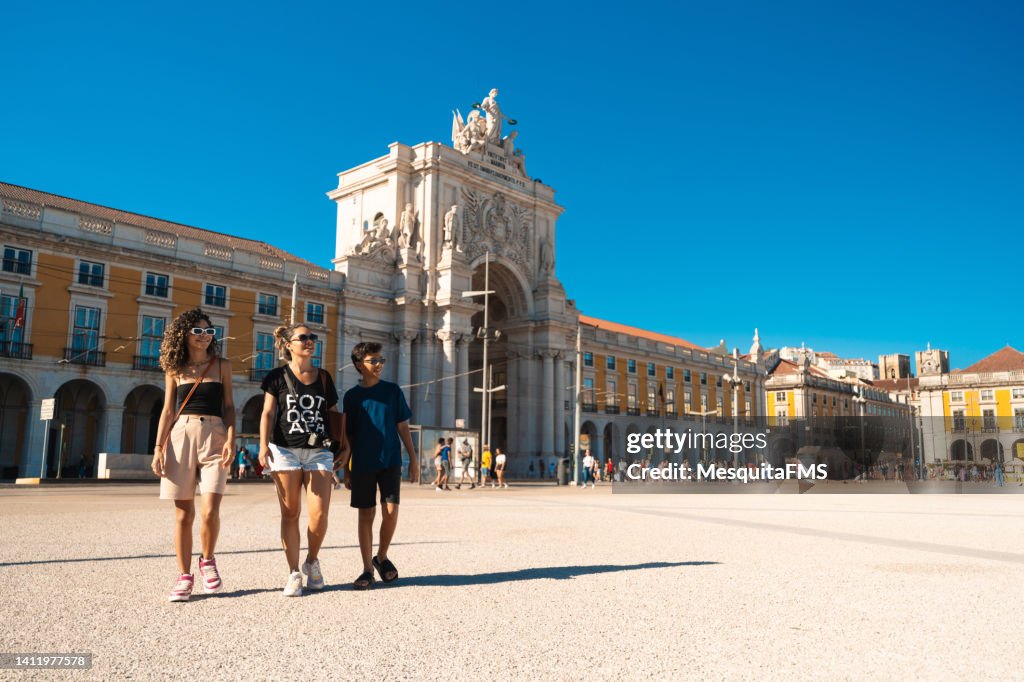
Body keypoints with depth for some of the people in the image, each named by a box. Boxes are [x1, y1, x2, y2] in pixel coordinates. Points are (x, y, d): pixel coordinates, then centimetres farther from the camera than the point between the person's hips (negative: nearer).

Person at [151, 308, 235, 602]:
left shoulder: (222, 365, 8)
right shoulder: (175, 369, 10)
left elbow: (229, 406, 7)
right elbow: (168, 410, 10)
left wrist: (230, 441, -5)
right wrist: (158, 448, 3)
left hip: (214, 436, -1)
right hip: (180, 436, 1)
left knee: (210, 511, -12)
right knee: (183, 513, 3)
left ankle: (208, 561, 15)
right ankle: (184, 576, 13)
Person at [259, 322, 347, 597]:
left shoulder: (324, 377, 13)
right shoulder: (278, 376, 6)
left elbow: (333, 414, 16)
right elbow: (267, 413, 1)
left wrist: (344, 447, 9)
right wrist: (263, 445, -12)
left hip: (319, 451, 2)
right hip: (285, 450, -1)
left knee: (319, 515, -7)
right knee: (290, 514, 2)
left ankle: (312, 561, 18)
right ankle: (294, 574, 10)